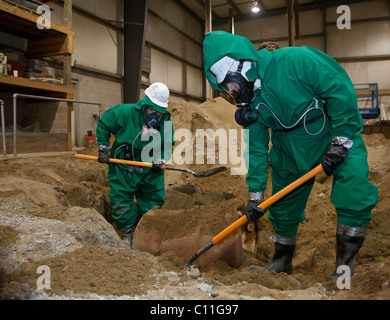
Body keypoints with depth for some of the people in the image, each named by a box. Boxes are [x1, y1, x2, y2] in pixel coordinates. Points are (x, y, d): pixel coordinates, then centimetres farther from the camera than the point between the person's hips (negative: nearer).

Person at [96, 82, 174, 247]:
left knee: (154, 201, 11)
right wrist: (103, 149, -3)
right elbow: (103, 125, -1)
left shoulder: (166, 122, -6)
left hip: (150, 171, 3)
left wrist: (160, 160, -13)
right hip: (123, 168, -2)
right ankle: (127, 233, 24)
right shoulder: (125, 112, -16)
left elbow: (168, 146, 5)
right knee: (121, 201, 2)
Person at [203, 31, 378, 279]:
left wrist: (340, 142, -21)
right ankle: (282, 262, 30)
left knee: (354, 194, -24)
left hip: (338, 134, -5)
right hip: (290, 145, 6)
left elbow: (342, 91, -23)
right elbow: (257, 147, 0)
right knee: (283, 205, 9)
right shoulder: (251, 99, -5)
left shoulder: (295, 60, -26)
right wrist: (255, 193, -1)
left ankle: (345, 265, -7)